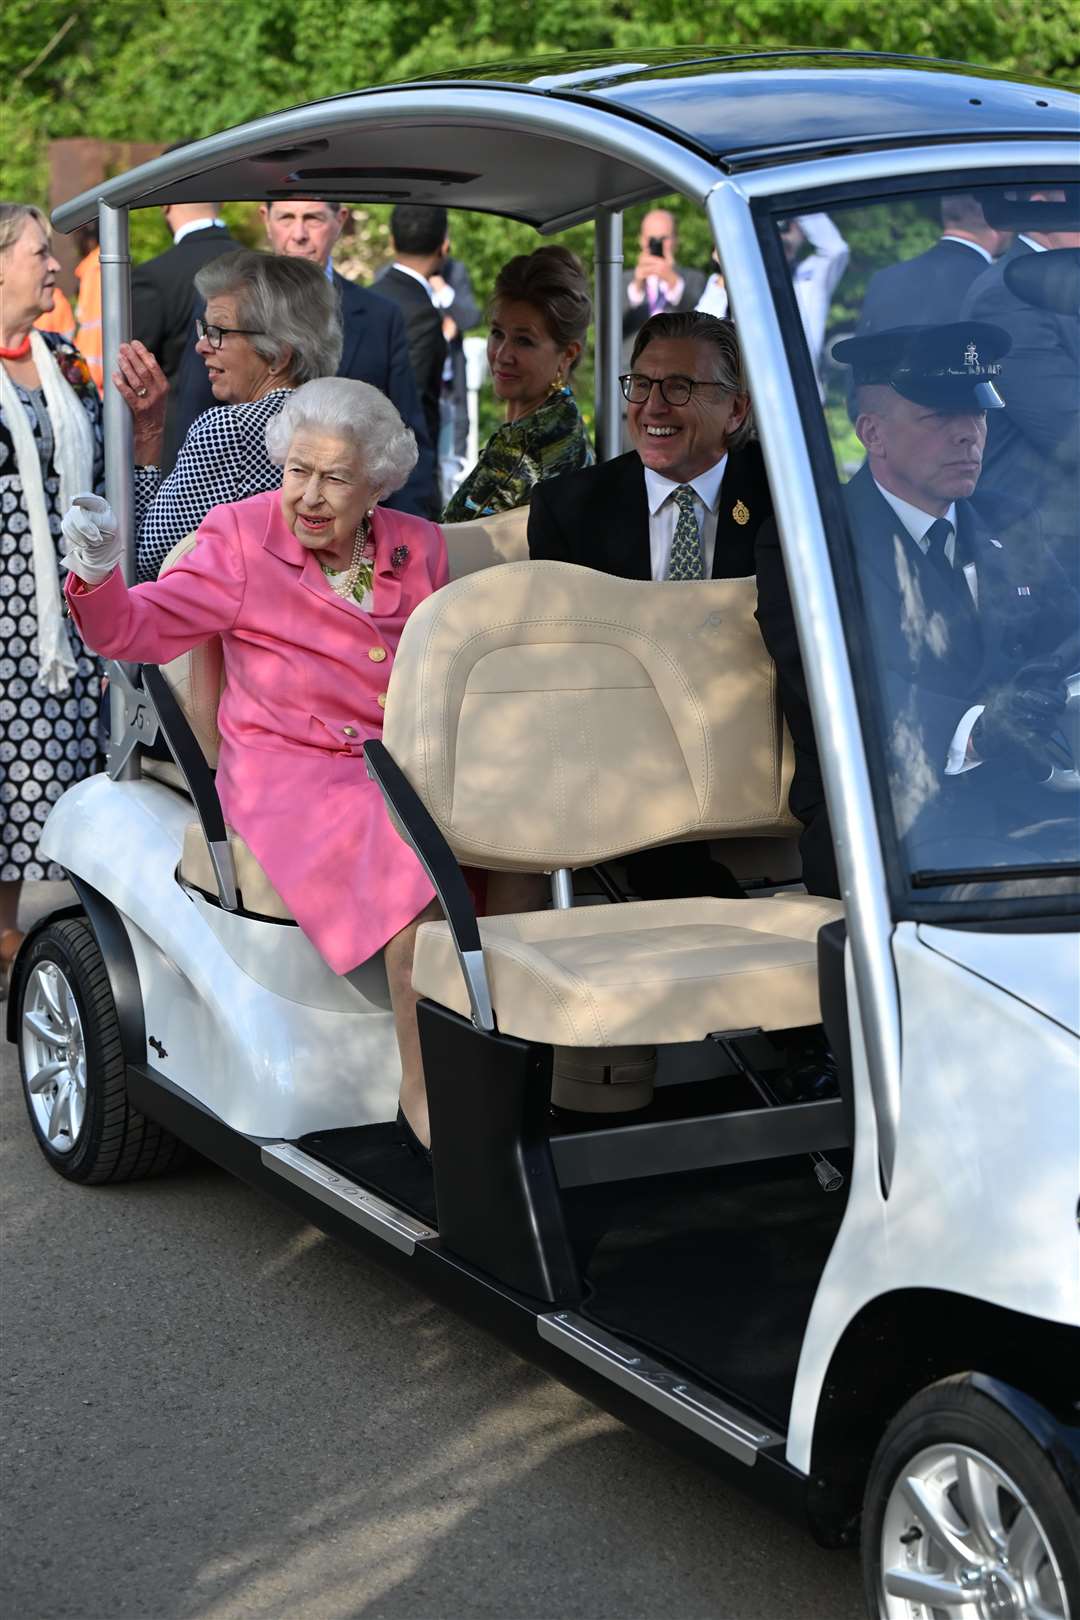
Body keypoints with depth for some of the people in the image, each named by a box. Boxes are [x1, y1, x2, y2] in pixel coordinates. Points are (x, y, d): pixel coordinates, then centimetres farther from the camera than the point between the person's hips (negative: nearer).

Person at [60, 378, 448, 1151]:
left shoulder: (420, 548, 12)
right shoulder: (244, 536, 2)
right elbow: (139, 627, -7)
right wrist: (98, 575, -27)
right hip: (289, 771, -4)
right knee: (421, 856, -32)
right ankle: (425, 1085, -23)